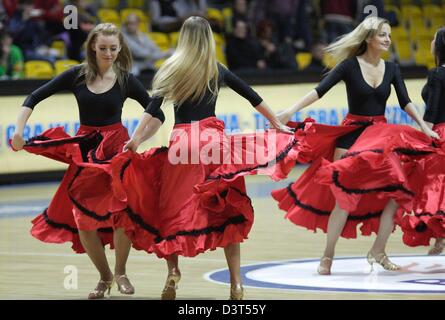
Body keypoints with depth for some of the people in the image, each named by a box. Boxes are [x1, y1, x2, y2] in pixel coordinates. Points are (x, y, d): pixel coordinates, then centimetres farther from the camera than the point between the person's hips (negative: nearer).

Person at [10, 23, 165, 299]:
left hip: (116, 148, -2)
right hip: (85, 149, 2)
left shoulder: (126, 80, -2)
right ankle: (105, 277, 17)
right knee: (82, 216, -1)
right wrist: (19, 130, -10)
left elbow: (158, 115, 0)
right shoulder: (77, 75, 0)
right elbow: (34, 98, 1)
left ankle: (121, 272, 1)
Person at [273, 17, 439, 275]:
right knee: (346, 196, -11)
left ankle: (378, 252, 5)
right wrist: (291, 111, -22)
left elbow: (405, 102, 6)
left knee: (395, 191, -5)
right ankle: (328, 256, -3)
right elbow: (320, 91, -13)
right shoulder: (350, 65, -8)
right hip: (352, 134, -5)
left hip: (381, 135, 5)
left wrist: (424, 127, -4)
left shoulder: (392, 69, 5)